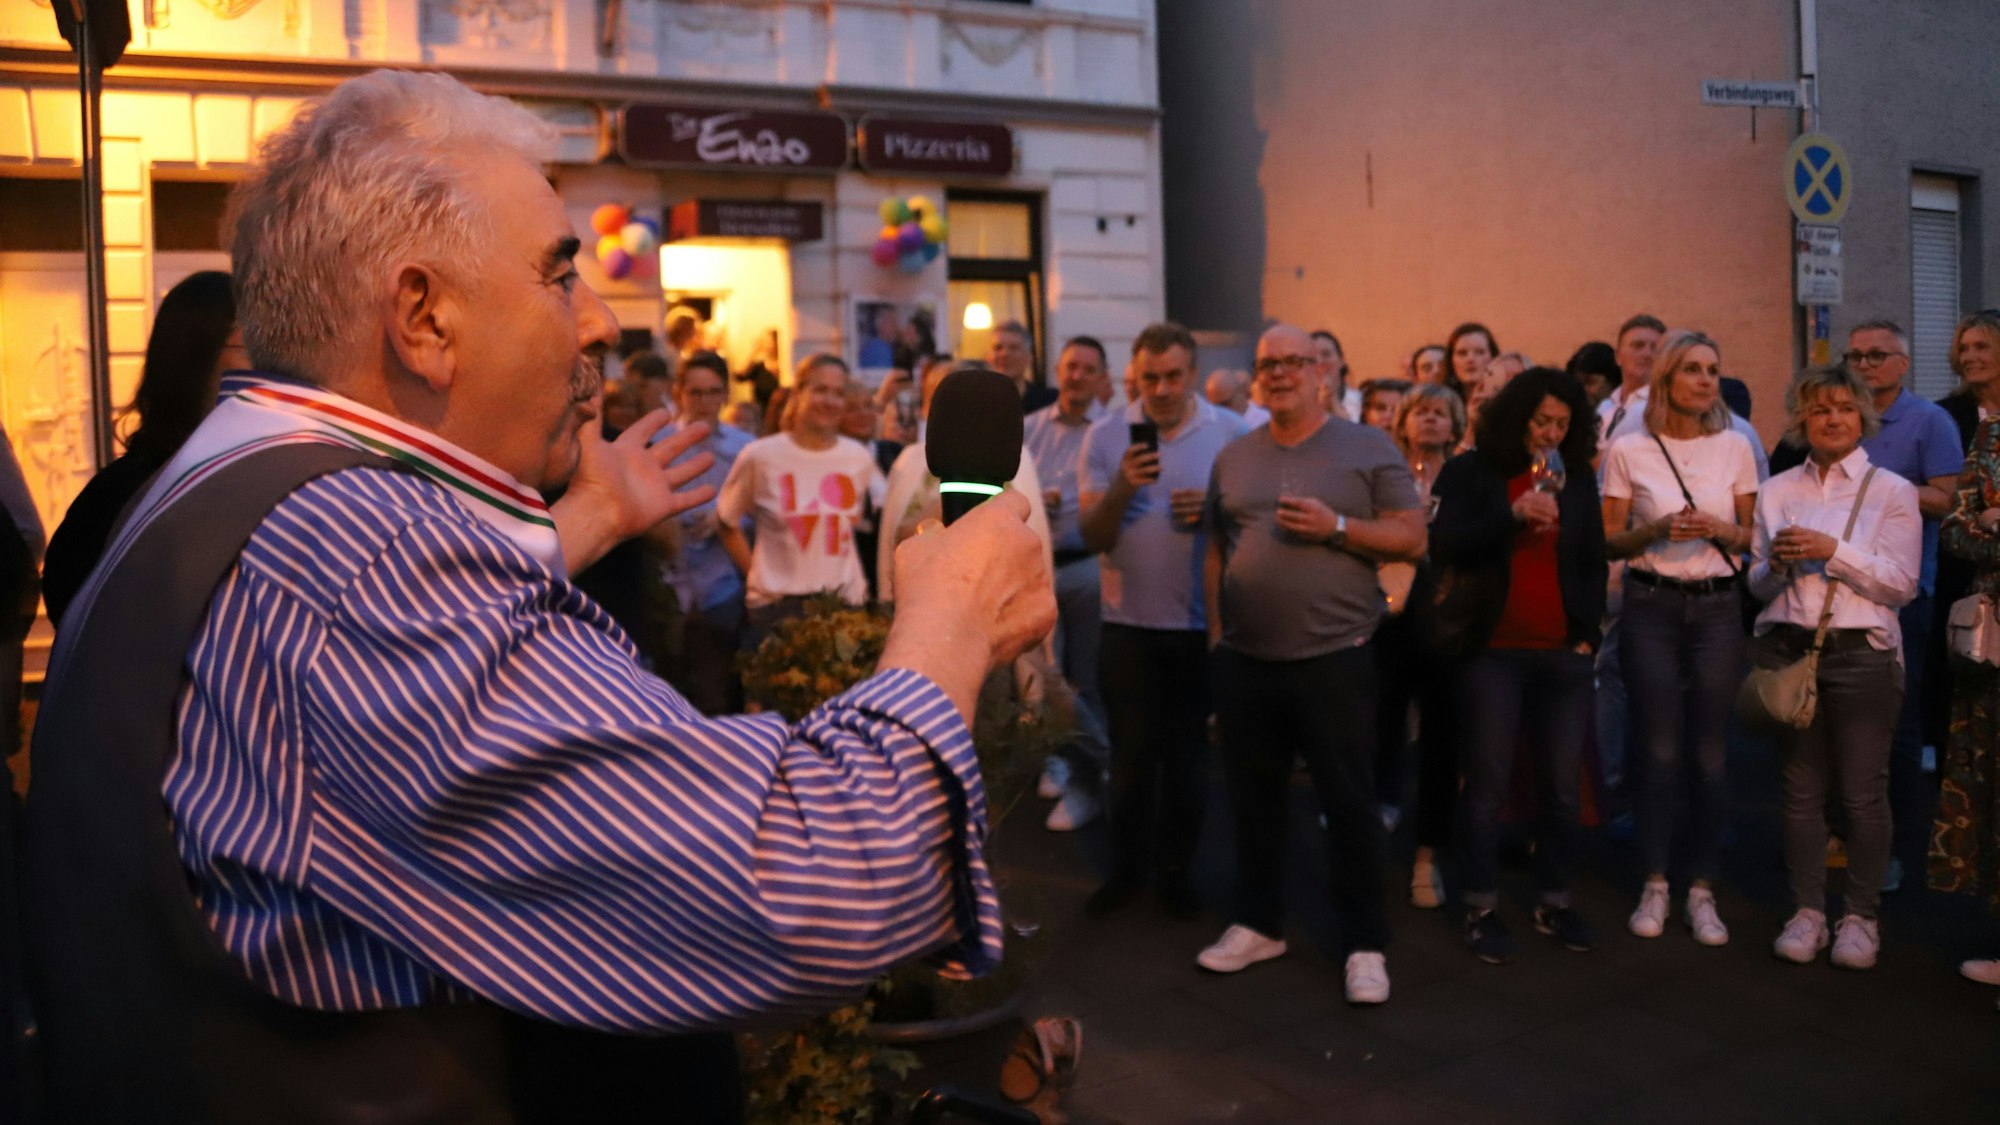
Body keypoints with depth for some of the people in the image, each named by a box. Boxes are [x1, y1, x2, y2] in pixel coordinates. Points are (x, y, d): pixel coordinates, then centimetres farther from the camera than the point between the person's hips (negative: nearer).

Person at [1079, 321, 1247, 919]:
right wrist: (1121, 488, -23)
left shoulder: (1231, 432, -3)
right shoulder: (1105, 435, -2)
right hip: (1127, 623, 0)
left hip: (1200, 623, 0)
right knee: (1130, 752, 9)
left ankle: (1174, 867, 25)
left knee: (1186, 753, 10)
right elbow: (1091, 535, -5)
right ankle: (1126, 868, 23)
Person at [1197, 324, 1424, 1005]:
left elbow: (1412, 540, -4)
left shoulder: (1369, 449, 0)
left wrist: (1336, 527, -17)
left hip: (1334, 660, -4)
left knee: (1349, 803, 3)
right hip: (1244, 661, 4)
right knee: (1254, 798, 14)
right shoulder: (1234, 458, 11)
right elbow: (1214, 551, 14)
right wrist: (1215, 631, 7)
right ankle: (1258, 924, 29)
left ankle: (1365, 944, 15)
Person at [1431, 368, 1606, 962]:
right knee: (1488, 786, 0)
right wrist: (1512, 515, -21)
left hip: (1563, 653, 3)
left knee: (1563, 786, 4)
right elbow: (1443, 546, -10)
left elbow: (1594, 562, 14)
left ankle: (1554, 902, 19)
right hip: (1493, 652, -3)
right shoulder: (1471, 472, 2)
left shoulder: (1578, 479, 11)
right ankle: (1480, 908, 11)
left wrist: (1588, 636, 6)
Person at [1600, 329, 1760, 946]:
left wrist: (1719, 529, -12)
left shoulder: (1735, 448, 5)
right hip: (1651, 605, -1)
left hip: (1717, 605, 2)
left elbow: (1752, 537, 9)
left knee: (1710, 752, 2)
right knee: (1659, 750, 0)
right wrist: (1658, 529, -16)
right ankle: (1654, 886, 12)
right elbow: (1610, 542, 2)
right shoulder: (1628, 451, 0)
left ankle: (1702, 891, 12)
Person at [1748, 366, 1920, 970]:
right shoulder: (1776, 491, 12)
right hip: (1789, 648, 2)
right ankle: (1808, 912, 14)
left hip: (1861, 652, -2)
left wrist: (1831, 551, -14)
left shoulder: (1891, 490, 3)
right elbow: (1758, 584, 14)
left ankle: (1860, 916, 12)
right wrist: (1778, 564, -8)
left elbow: (1901, 584, -5)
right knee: (1801, 789, 5)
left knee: (1864, 793, -1)